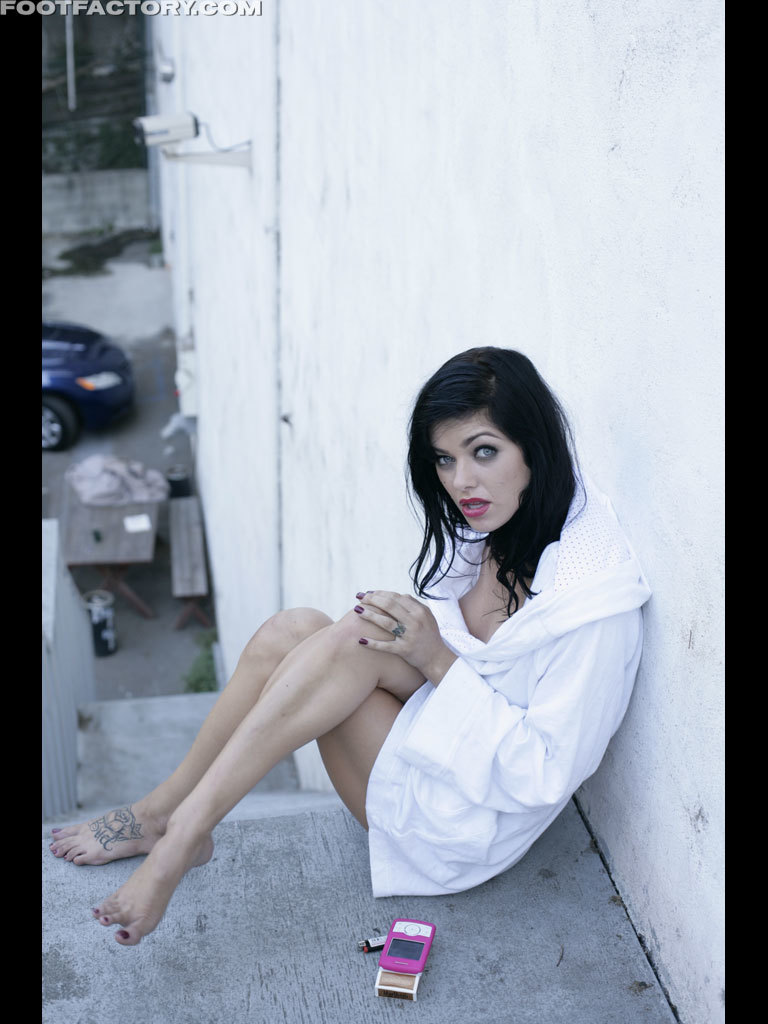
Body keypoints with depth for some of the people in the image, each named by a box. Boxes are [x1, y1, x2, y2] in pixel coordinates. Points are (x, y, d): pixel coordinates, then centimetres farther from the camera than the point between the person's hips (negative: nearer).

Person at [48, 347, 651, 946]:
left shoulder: (592, 594, -23)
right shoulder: (482, 528, 0)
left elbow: (545, 774, -21)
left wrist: (437, 660, -26)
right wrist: (408, 634, -12)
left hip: (468, 826, -7)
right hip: (433, 753, 7)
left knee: (351, 641, -27)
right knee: (295, 630, -15)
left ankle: (176, 828, -18)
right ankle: (173, 820, -6)